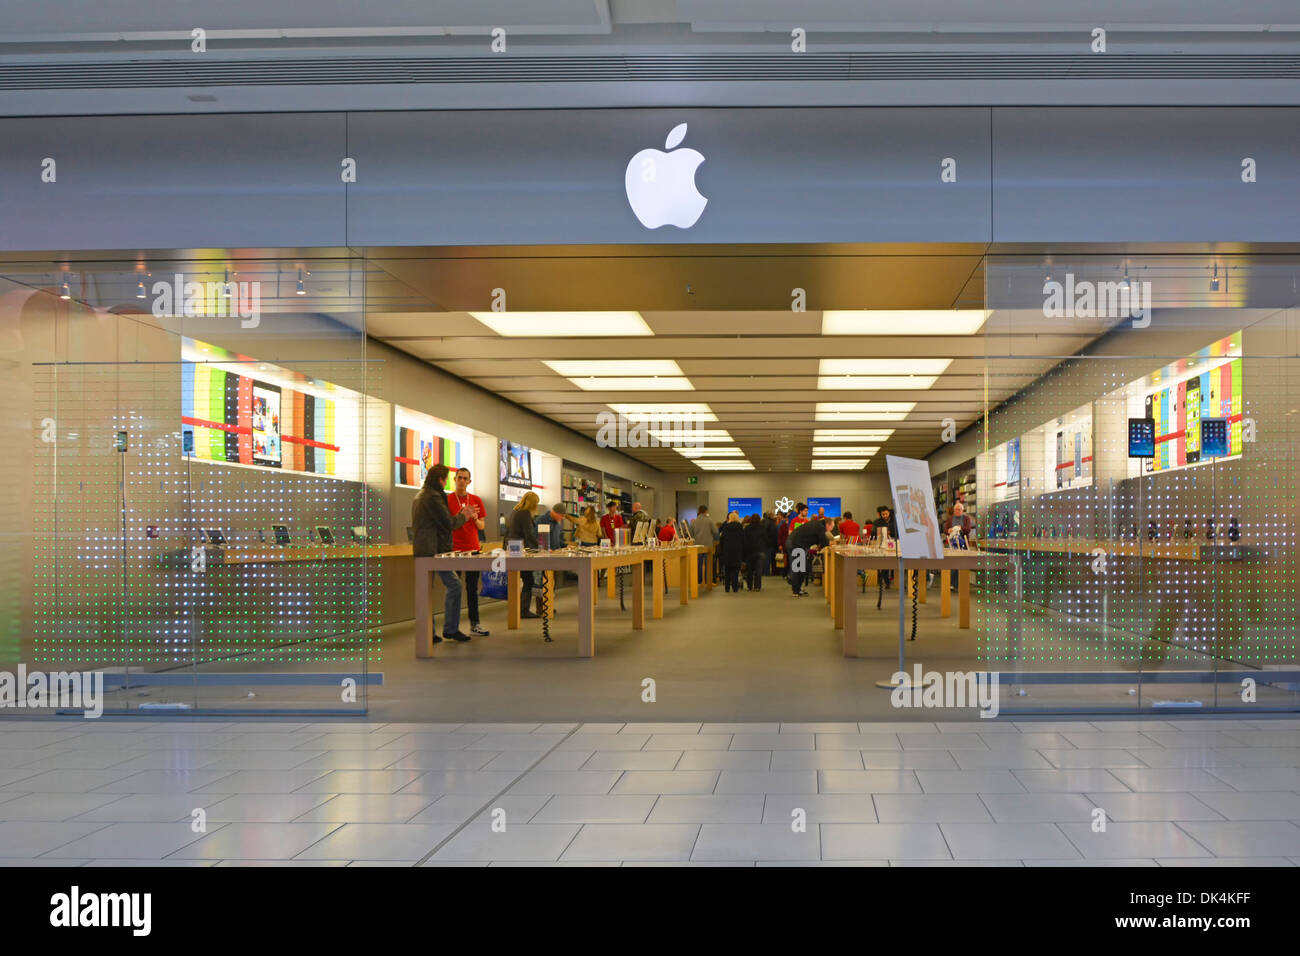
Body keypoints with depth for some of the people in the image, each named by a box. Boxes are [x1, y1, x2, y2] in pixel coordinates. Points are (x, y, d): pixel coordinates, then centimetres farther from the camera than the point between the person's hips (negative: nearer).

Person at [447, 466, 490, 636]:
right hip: (454, 549, -3)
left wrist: (475, 519, -9)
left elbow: (481, 527, 12)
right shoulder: (447, 500, 0)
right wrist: (460, 516, -18)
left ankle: (474, 624, 8)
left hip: (473, 548, 3)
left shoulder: (476, 500, 10)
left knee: (472, 588, 6)